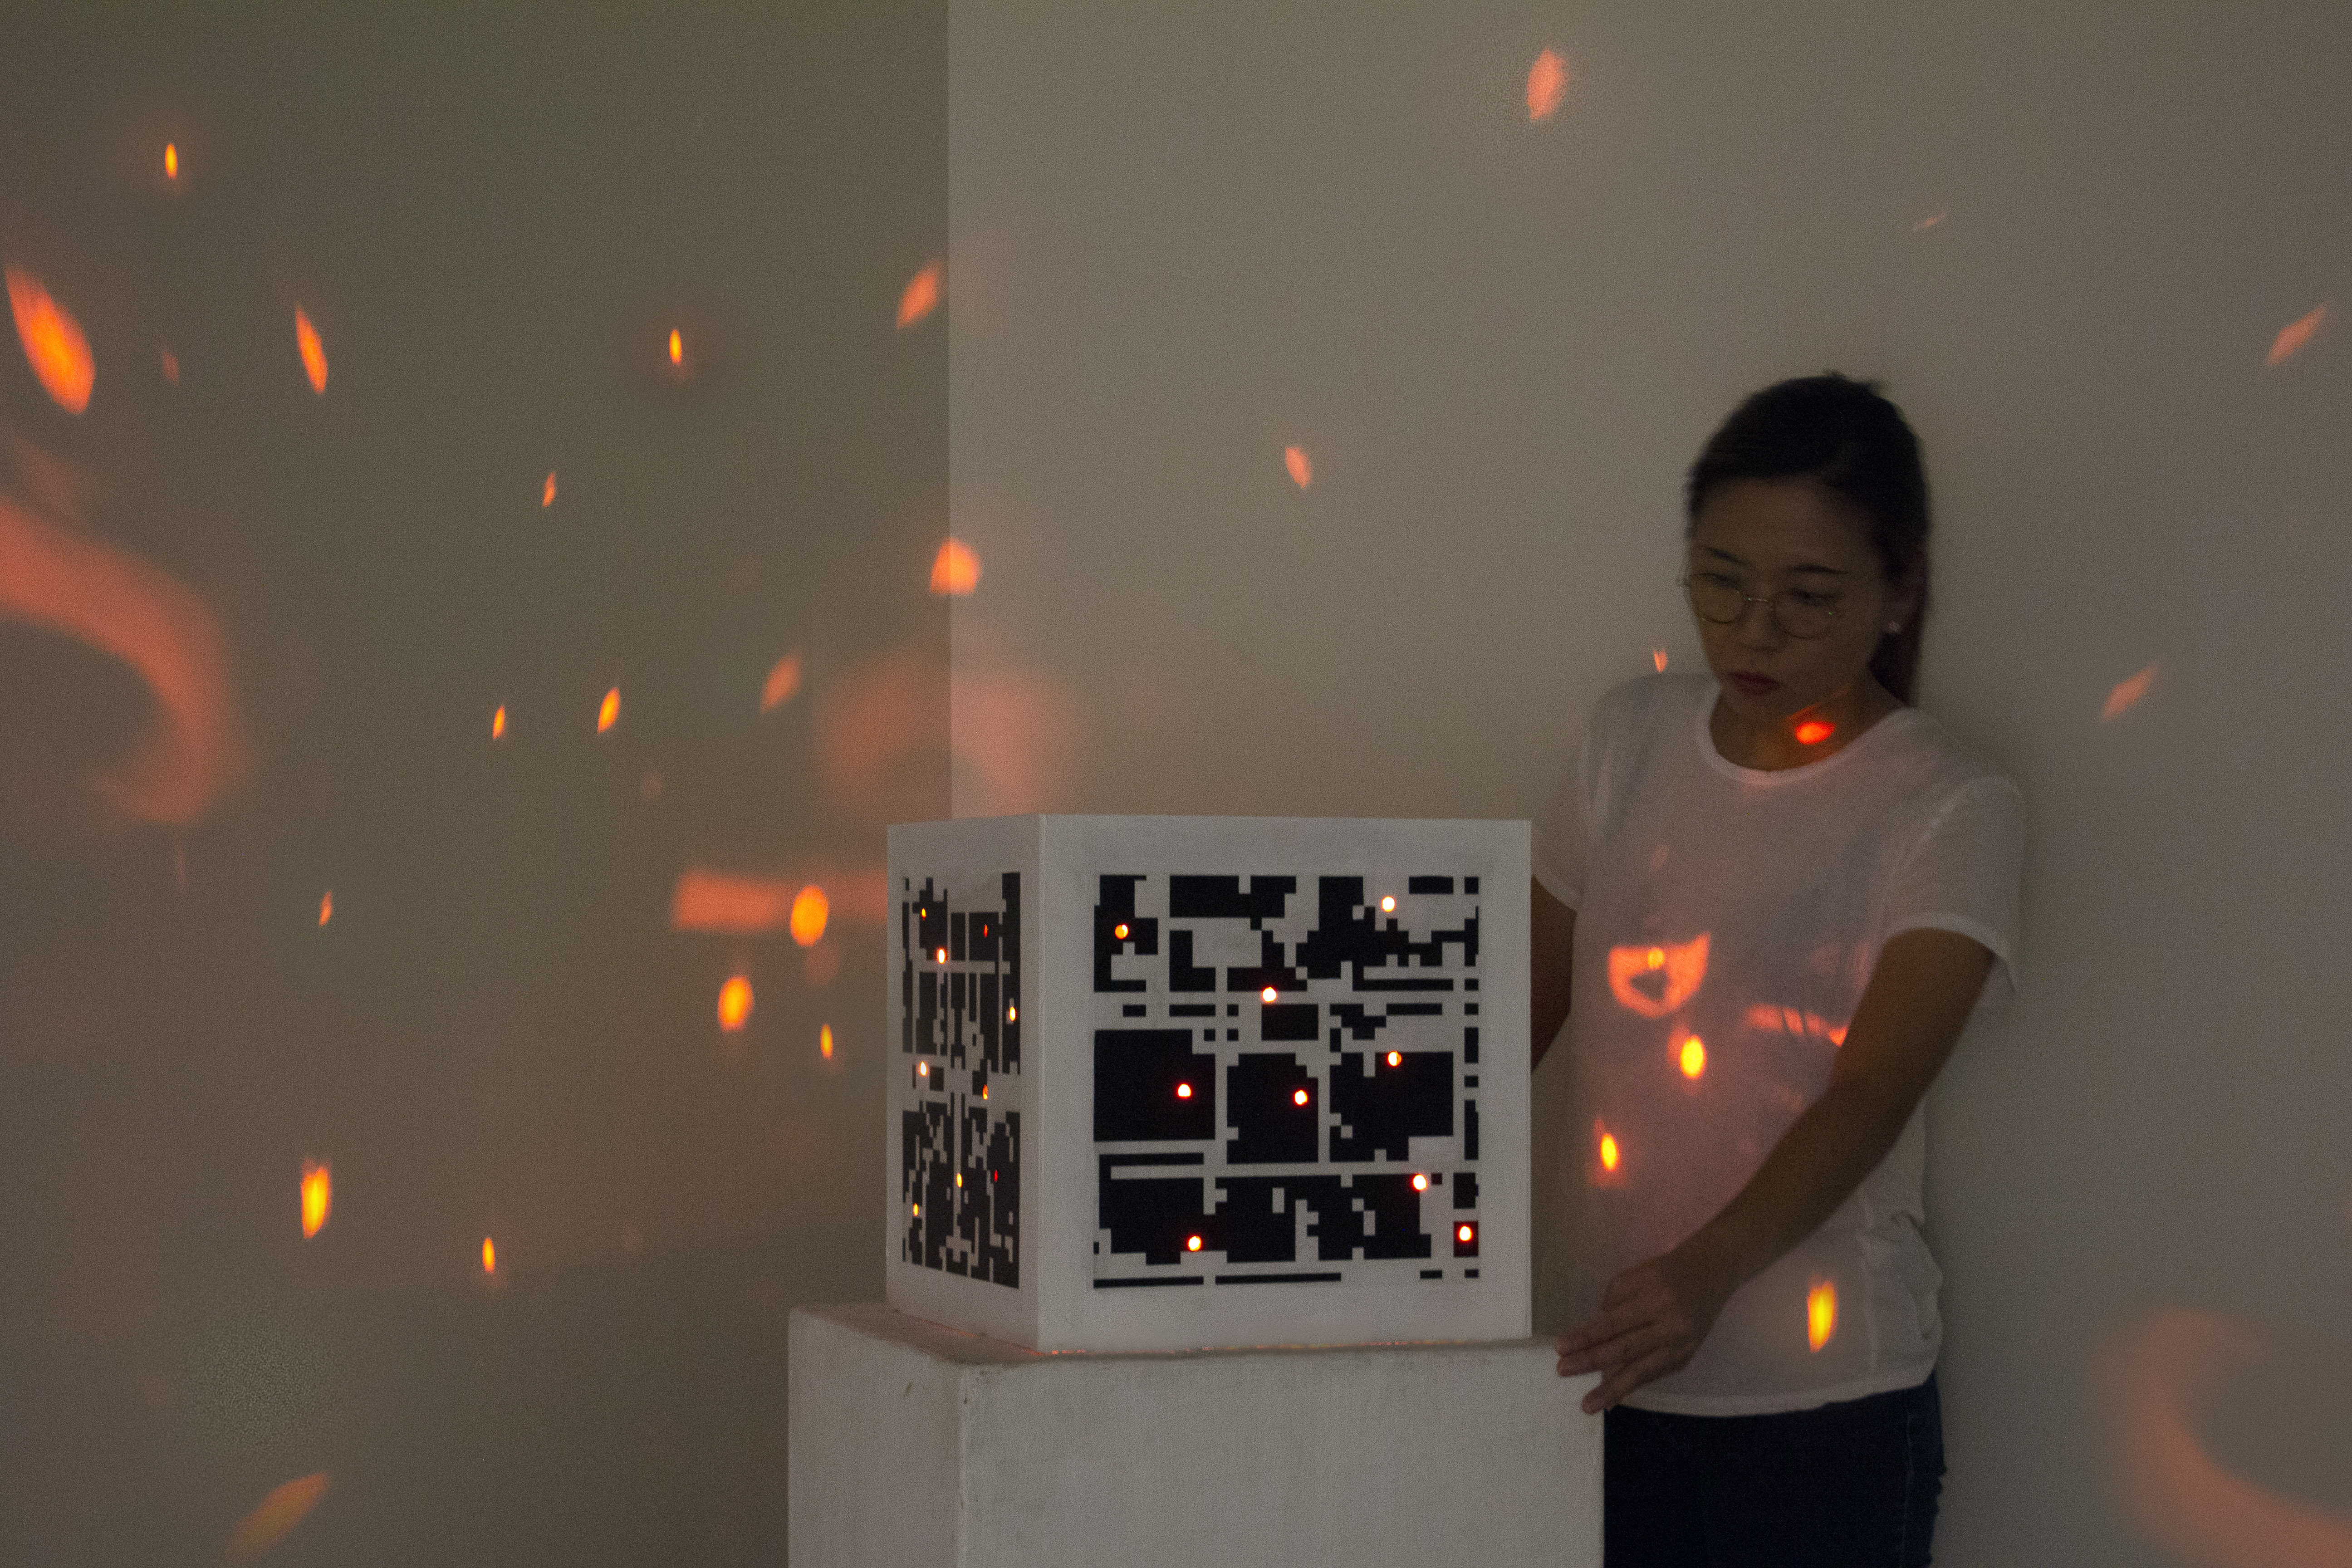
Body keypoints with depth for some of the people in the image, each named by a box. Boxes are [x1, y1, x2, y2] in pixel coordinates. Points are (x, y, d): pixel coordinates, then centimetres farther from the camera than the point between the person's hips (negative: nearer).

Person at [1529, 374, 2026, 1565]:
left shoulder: (1952, 811, -8)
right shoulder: (1632, 738, 8)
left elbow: (1870, 1096, -19)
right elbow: (1526, 1006, 13)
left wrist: (1705, 1272, -35)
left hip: (1827, 1398, -4)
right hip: (1627, 1369, 4)